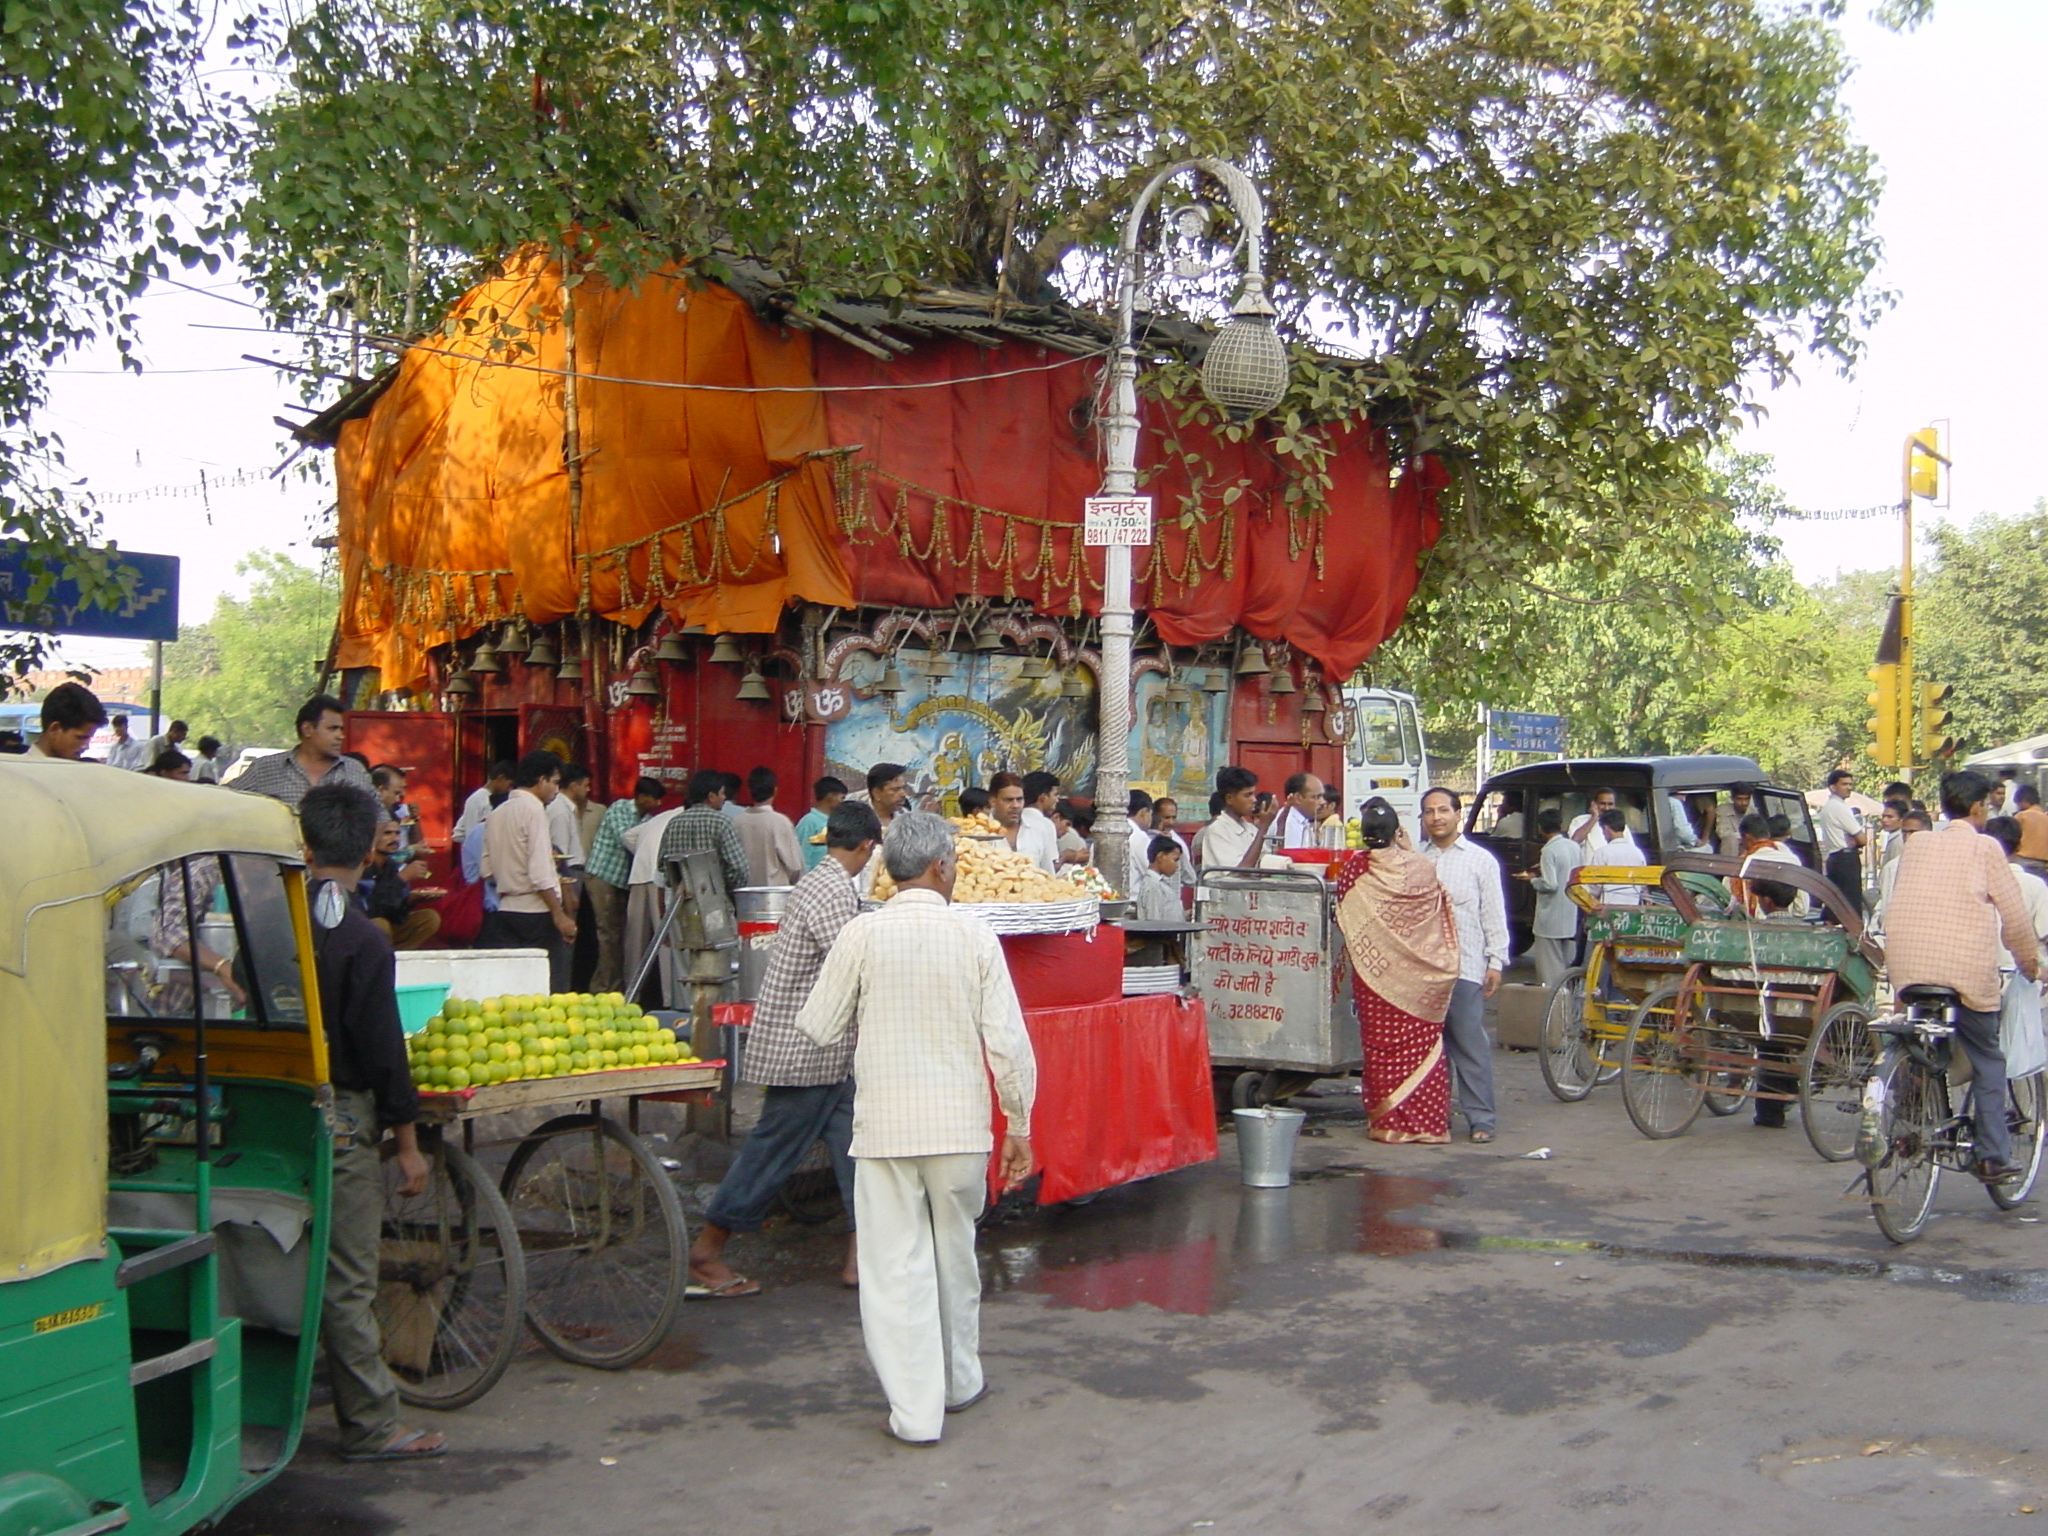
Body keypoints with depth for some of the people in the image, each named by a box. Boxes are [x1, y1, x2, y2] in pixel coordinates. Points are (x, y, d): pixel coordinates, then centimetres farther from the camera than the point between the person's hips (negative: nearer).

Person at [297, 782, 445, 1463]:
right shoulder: (362, 940, -16)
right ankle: (372, 1427, 6)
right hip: (339, 1120, -6)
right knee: (347, 1280, -1)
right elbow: (383, 1051, -14)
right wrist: (408, 1144, -7)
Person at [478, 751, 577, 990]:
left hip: (506, 909, 8)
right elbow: (540, 873, -17)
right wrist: (559, 915, -15)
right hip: (535, 912, -8)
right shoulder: (533, 809, -9)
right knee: (551, 991, -6)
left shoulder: (496, 814, 13)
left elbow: (487, 870, 13)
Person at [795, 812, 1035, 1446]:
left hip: (884, 1125, -1)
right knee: (954, 1255, 19)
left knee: (895, 1264, 4)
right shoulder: (975, 938, -6)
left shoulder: (861, 935, -6)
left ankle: (916, 1411, 4)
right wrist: (1019, 1125, 5)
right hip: (961, 1123, 1)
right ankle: (959, 1382, 34)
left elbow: (820, 1027, -1)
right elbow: (1007, 1041, -6)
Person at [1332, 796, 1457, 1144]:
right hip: (1417, 975, 0)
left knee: (1380, 1045, 7)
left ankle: (1386, 1122, 11)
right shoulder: (1422, 869, -8)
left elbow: (1343, 921, 2)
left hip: (1373, 972, 0)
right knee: (1420, 1045, 6)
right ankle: (1425, 1121, 9)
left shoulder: (1353, 869, -8)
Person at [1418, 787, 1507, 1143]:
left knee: (1471, 1045, -5)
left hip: (1465, 967, -4)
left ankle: (1480, 1118, -1)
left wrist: (1496, 962, -4)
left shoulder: (1480, 860, 5)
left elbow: (1494, 914, 2)